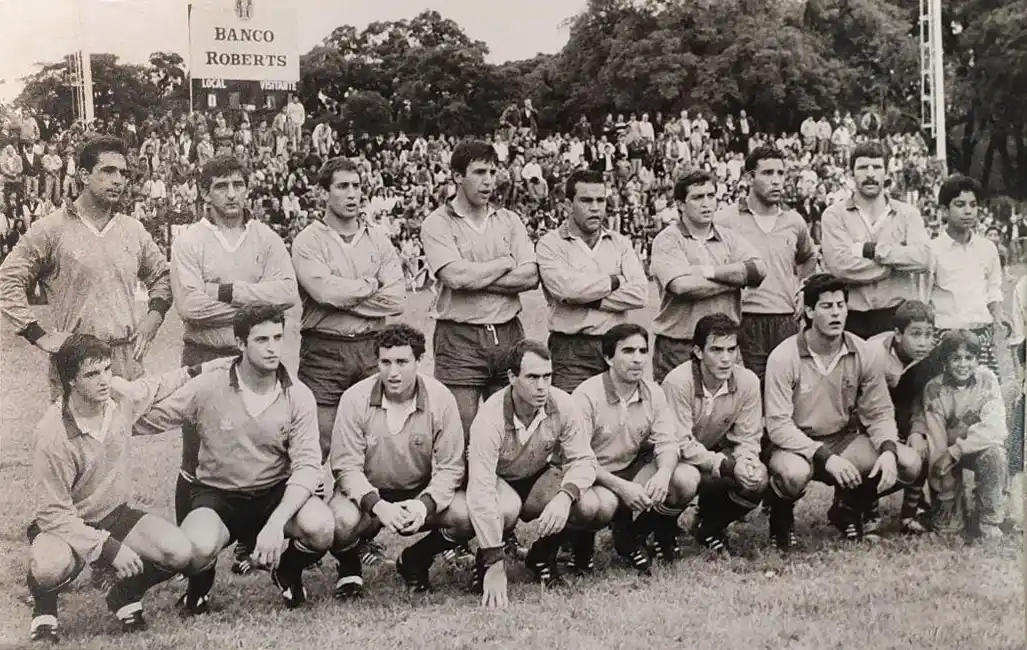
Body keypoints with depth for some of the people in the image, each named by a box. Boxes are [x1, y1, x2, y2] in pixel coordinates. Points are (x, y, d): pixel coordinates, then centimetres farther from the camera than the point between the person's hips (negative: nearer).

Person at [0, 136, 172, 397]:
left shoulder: (134, 230, 12)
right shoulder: (51, 229, -2)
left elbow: (161, 275, 25)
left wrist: (154, 316, 8)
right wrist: (40, 336, -8)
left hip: (129, 362, 4)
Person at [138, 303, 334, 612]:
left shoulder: (298, 397, -7)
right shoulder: (208, 388, -10)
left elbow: (307, 467, -15)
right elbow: (147, 418, -3)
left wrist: (276, 524, -29)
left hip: (275, 494, 2)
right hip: (217, 494, -1)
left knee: (320, 527, -30)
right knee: (198, 548, -35)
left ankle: (288, 571, 9)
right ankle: (200, 582, 7)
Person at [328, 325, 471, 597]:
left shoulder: (441, 399, -13)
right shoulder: (355, 398, -14)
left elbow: (449, 467, -11)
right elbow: (346, 466, -14)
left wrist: (425, 504, -31)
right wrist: (377, 505, -31)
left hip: (421, 493, 1)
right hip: (367, 492, -1)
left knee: (467, 517, -25)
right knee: (341, 521, -34)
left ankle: (415, 561, 7)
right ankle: (349, 568, 5)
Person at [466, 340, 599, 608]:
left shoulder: (563, 406, -21)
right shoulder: (491, 418, -32)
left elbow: (582, 460, -15)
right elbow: (481, 493, -36)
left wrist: (565, 496, -39)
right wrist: (495, 567, -39)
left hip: (537, 477, 4)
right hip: (498, 480, -4)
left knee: (589, 505, -24)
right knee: (507, 509, -38)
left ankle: (542, 556, 6)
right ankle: (484, 562, -4)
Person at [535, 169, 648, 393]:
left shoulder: (620, 243, 14)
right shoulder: (551, 244, 2)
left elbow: (640, 293, 0)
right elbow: (566, 288, -16)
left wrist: (590, 300, -9)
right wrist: (615, 281, -3)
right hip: (572, 349, -4)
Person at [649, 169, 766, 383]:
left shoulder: (728, 237, 12)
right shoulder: (667, 240, -3)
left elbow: (759, 270, -5)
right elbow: (682, 286, -19)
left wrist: (709, 271, -13)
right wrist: (737, 278, -7)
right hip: (678, 347, -4)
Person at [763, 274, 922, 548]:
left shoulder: (861, 353, -4)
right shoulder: (784, 357, -16)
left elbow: (880, 412, 1)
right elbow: (778, 425, -20)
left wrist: (888, 450, -21)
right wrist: (825, 458, -30)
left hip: (845, 440, 5)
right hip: (797, 445, -4)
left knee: (909, 463, -16)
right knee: (793, 472, -40)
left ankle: (848, 510, 12)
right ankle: (781, 515, 0)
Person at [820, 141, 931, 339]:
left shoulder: (907, 213, 10)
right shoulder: (834, 215, 5)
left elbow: (923, 258, -7)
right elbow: (839, 264, -12)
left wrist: (870, 250, -9)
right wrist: (899, 258, -5)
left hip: (898, 315, 1)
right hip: (853, 318, -1)